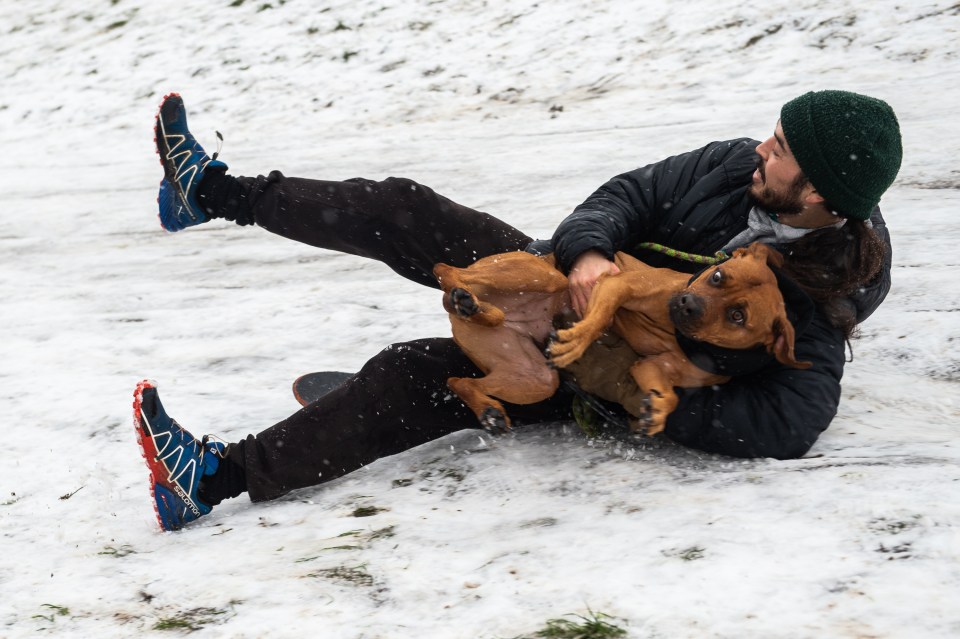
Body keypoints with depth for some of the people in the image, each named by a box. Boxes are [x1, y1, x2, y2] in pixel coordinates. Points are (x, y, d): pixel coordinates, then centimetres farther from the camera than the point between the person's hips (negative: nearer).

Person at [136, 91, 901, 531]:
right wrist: (588, 250, -26)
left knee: (422, 377, -24)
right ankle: (214, 191, 5)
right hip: (565, 281, 6)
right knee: (403, 213, -7)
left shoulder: (818, 295, -24)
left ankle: (220, 475, -23)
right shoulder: (737, 166, -9)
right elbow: (630, 193, -5)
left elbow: (787, 425, -32)